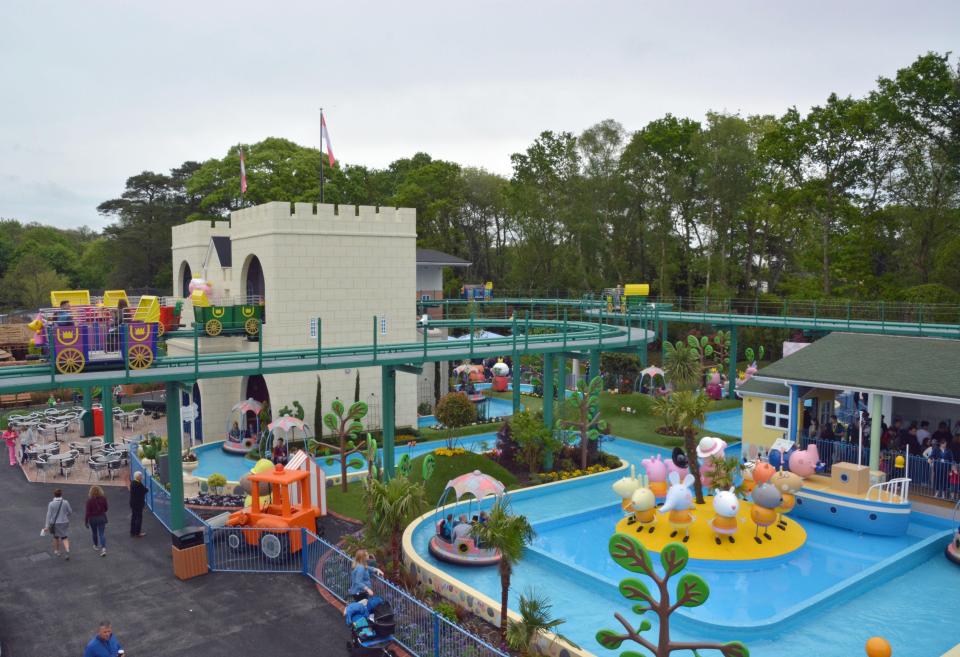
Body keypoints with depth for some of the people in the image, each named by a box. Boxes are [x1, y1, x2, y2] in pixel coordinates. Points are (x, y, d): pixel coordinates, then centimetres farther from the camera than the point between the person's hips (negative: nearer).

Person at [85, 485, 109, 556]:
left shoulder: (89, 500, -17)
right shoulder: (103, 499, -9)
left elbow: (88, 512, -15)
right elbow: (106, 508, 4)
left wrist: (86, 521, -6)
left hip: (93, 519, -1)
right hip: (102, 518, 1)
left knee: (94, 533, 21)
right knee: (102, 534, 2)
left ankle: (96, 545, 39)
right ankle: (103, 548, -13)